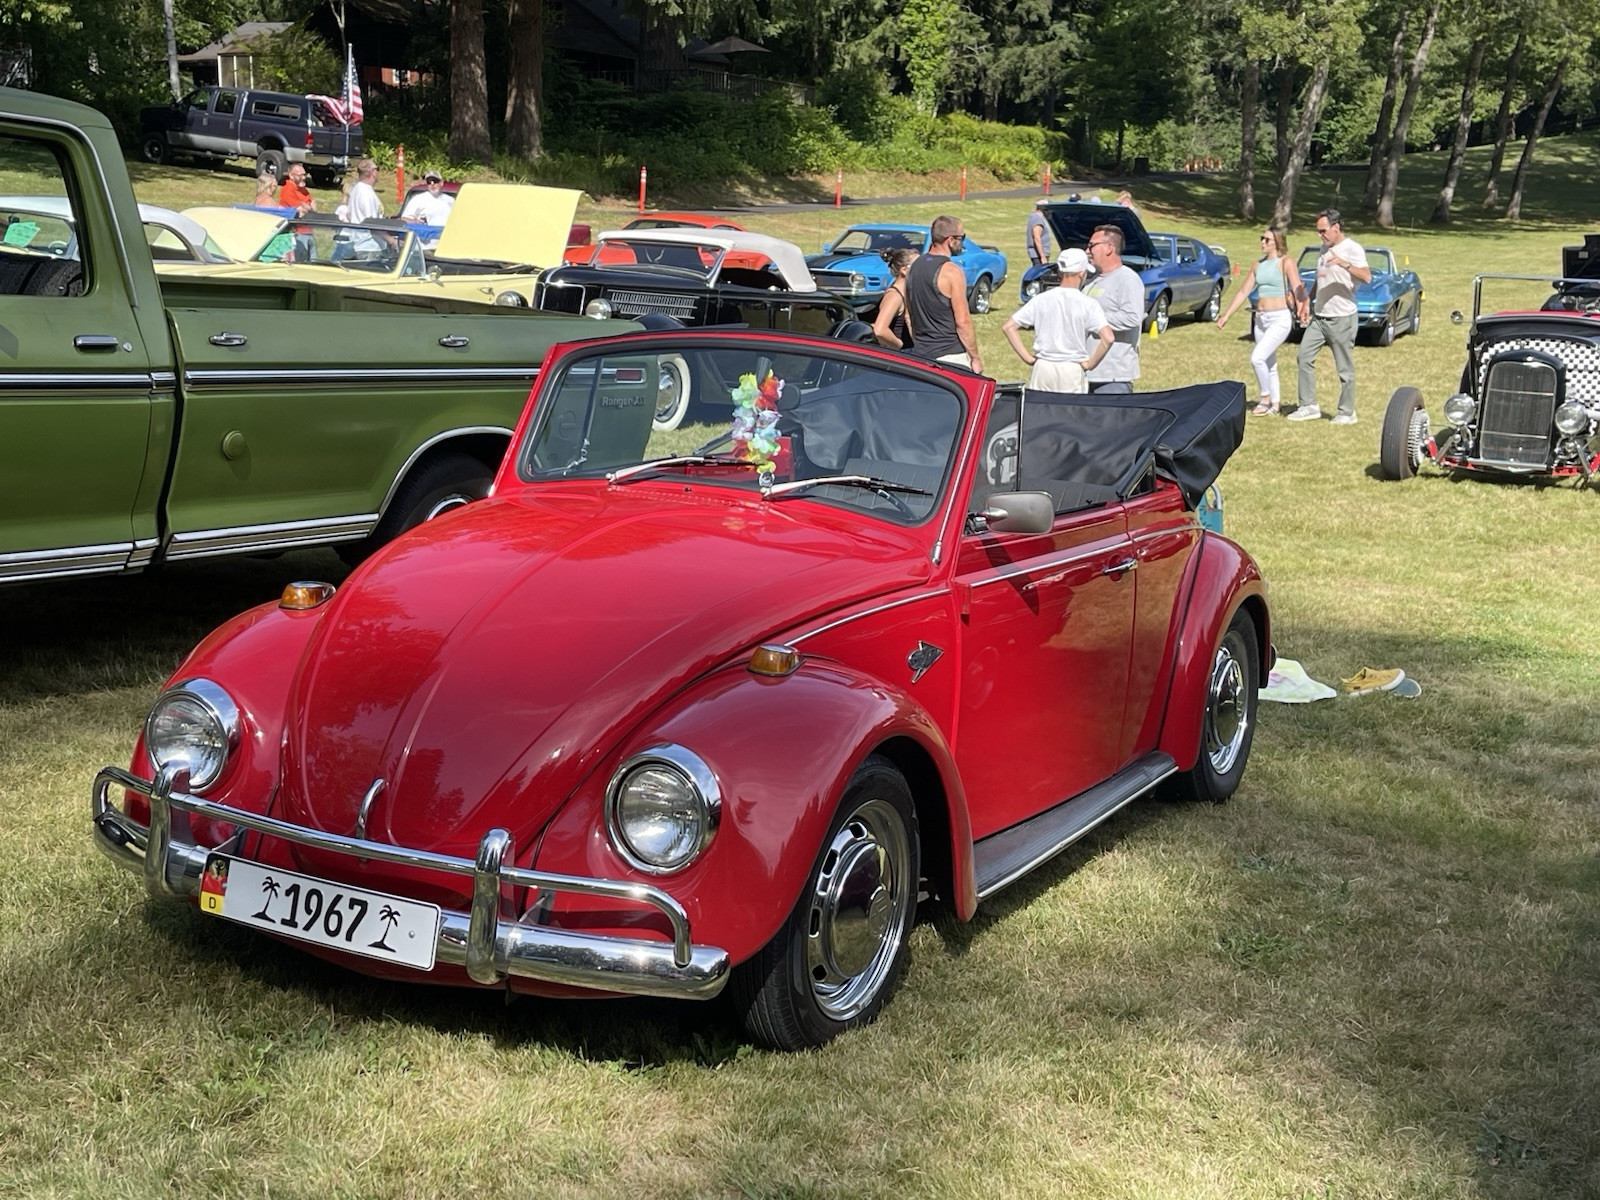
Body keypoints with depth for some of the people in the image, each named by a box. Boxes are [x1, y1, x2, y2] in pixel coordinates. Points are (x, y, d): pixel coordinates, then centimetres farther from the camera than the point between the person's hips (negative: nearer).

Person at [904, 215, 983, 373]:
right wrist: (975, 357, -8)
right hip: (949, 355, -7)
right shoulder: (951, 271, -14)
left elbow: (908, 316, 16)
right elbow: (963, 321, -16)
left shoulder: (914, 267, 9)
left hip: (921, 354, 8)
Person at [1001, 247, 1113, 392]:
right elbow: (1107, 338, -19)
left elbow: (1008, 327, 2)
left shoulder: (1040, 300, 4)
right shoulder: (1088, 304, -7)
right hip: (1072, 370, -3)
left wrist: (1027, 358, 4)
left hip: (1042, 368, 3)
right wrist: (1090, 364, -6)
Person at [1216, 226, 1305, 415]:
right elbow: (1243, 292, 15)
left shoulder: (1286, 262, -7)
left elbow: (1298, 290, -17)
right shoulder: (1257, 265, 12)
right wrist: (1226, 315, 11)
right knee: (1269, 365, 12)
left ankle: (1266, 398, -2)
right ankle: (1275, 403, 23)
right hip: (1261, 319, 7)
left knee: (1257, 357, -18)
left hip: (1280, 319, -7)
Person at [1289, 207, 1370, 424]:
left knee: (1345, 367, -1)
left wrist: (1345, 264, -41)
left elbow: (1366, 276, -28)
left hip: (1342, 319, -8)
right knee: (1304, 356, 3)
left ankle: (1347, 413, 7)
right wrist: (1308, 302, 19)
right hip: (1319, 316, 8)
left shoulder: (1352, 249, -12)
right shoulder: (1325, 248, 13)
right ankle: (1309, 406, 9)